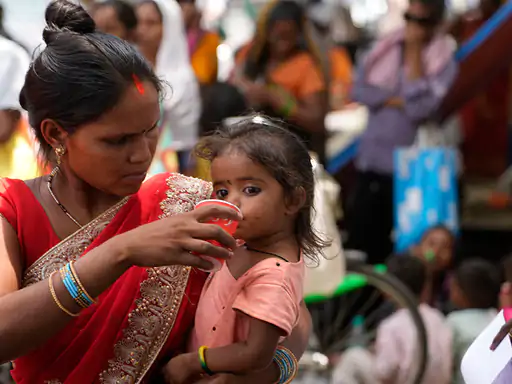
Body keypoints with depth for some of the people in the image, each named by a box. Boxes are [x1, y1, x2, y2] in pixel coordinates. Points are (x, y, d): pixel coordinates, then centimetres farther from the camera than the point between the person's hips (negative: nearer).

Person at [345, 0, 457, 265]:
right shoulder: (385, 49, 8)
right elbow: (359, 90, 0)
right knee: (359, 239, 8)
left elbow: (420, 108, -20)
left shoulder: (444, 63, -6)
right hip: (370, 159, 4)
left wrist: (414, 53, -16)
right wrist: (397, 100, -12)